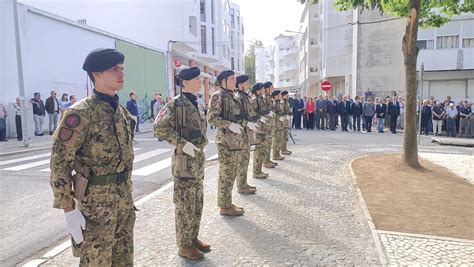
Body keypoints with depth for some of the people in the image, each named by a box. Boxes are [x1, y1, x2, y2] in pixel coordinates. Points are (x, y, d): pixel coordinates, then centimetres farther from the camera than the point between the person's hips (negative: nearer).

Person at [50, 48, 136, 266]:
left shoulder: (121, 111, 8)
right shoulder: (81, 113, -16)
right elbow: (60, 163, -17)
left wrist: (127, 194, 17)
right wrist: (69, 210, -17)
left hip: (124, 198, 7)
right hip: (97, 200, -7)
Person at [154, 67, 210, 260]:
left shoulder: (194, 103, 13)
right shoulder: (177, 103, -12)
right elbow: (160, 128, -21)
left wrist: (201, 144, 13)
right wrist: (183, 144, -24)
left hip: (198, 158, 8)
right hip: (185, 160, -8)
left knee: (197, 203, 16)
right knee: (185, 206, 2)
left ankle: (193, 238, 31)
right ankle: (184, 246, 16)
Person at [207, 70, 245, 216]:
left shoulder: (230, 95, 16)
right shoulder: (218, 95, -10)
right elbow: (211, 117, -17)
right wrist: (229, 125, -23)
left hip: (235, 138, 9)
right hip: (225, 138, -9)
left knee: (232, 172, 13)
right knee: (226, 173, -3)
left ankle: (227, 203, 24)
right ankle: (225, 206, 7)